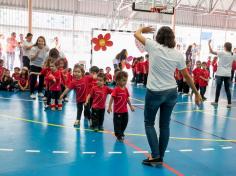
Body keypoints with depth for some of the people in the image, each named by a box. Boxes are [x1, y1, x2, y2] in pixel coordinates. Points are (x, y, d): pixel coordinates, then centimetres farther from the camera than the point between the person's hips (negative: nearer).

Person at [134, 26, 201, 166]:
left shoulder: (153, 46, -7)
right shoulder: (178, 54, 1)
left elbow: (137, 34, 8)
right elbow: (187, 76, 5)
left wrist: (143, 28, 30)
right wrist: (197, 93, 15)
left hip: (154, 92, -3)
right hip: (171, 93, 4)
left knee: (149, 123, 12)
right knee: (165, 125, 13)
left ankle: (155, 156, 6)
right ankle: (160, 157, 22)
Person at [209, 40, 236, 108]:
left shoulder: (222, 53, -10)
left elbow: (211, 51, -14)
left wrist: (209, 44, -5)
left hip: (220, 73, -4)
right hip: (228, 74, 4)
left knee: (218, 88, 6)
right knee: (227, 89, 7)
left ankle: (216, 102, 14)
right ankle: (229, 103, 3)